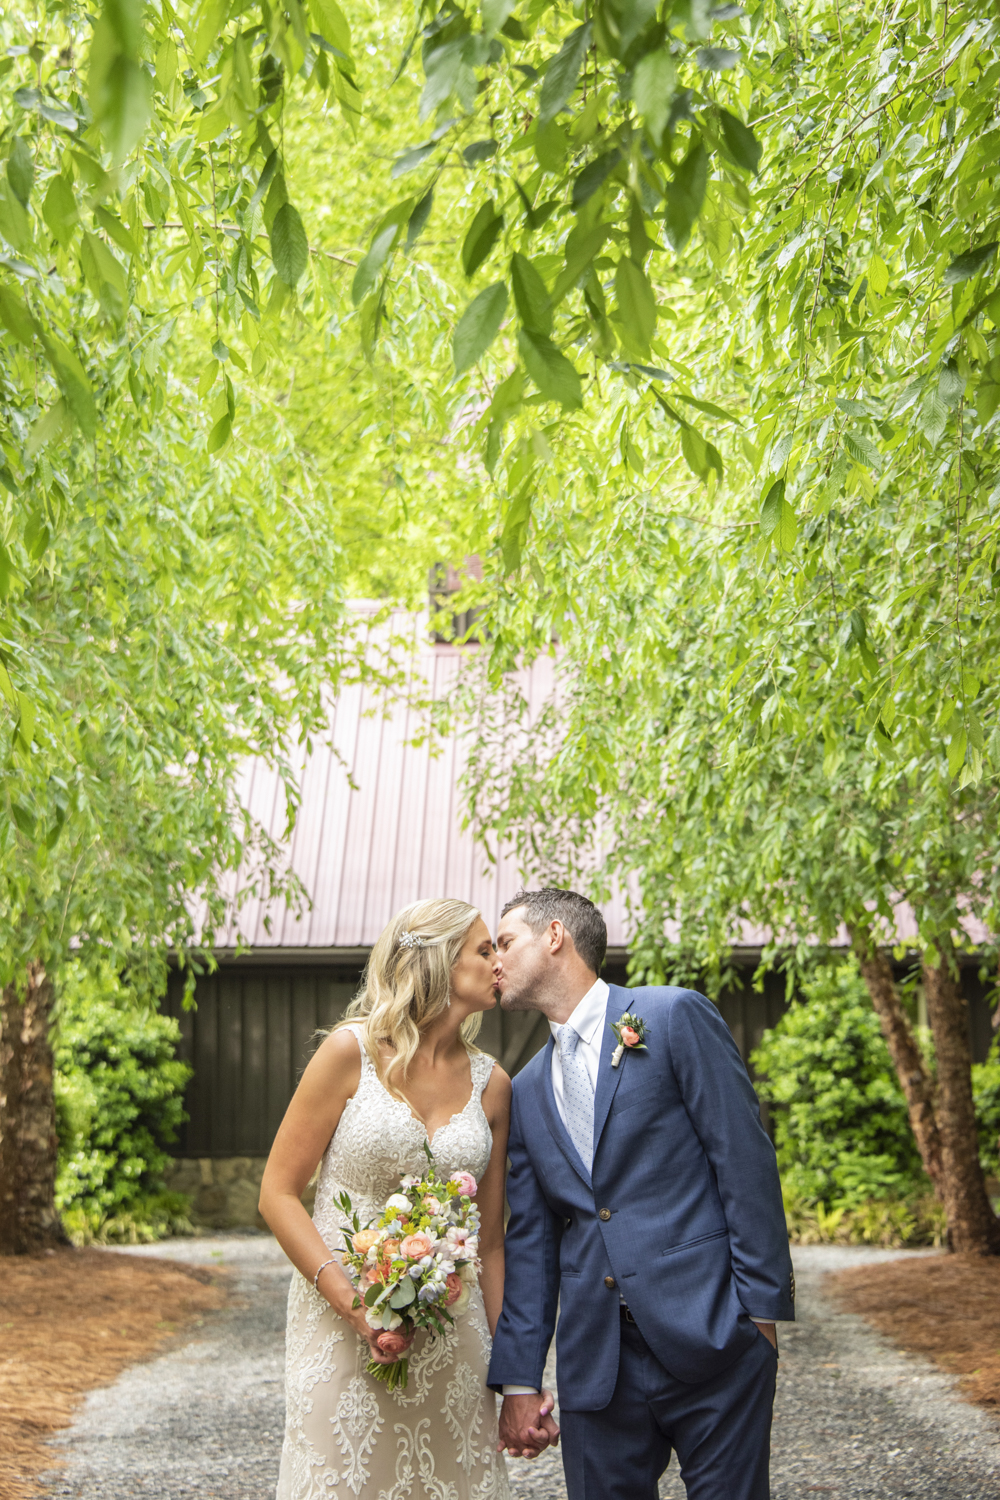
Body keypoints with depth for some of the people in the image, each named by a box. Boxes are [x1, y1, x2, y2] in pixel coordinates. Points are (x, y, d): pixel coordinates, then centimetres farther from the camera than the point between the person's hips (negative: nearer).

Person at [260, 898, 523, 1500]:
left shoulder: (491, 1084, 5)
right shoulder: (353, 1051, -6)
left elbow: (490, 1240, 11)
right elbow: (279, 1192, -6)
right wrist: (349, 1300, -17)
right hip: (345, 1321, -3)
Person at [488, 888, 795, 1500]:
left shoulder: (677, 1016, -2)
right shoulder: (526, 1091, 15)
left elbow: (746, 1161, -7)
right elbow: (529, 1241, 13)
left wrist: (762, 1306, -11)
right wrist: (519, 1379, 7)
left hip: (708, 1336, -5)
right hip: (595, 1354, 5)